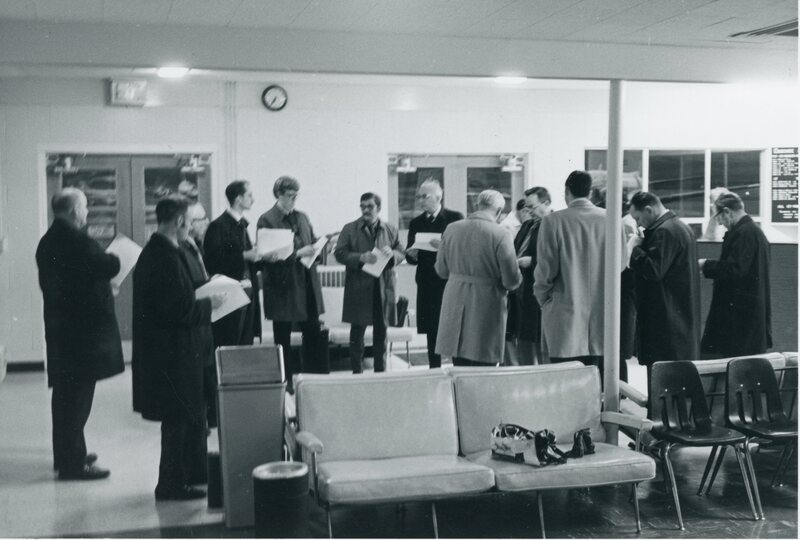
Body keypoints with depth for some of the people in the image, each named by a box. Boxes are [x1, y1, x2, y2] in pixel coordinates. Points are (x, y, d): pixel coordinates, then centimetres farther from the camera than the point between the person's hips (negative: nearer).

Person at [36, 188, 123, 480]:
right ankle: (72, 462, -1)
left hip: (59, 323, 10)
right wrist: (118, 257, -4)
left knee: (65, 393, 18)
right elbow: (105, 266, -26)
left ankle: (66, 453, 29)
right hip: (83, 327, -10)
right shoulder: (76, 240, -18)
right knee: (78, 394, -5)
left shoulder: (48, 241, 12)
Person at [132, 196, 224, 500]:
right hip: (172, 353, -10)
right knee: (179, 417, 2)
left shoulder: (152, 252, 9)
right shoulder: (167, 258, -23)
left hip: (161, 351, 10)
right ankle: (171, 484, 14)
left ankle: (193, 471, 35)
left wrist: (201, 300, 12)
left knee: (192, 411, 21)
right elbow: (180, 310, -25)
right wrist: (209, 304, -11)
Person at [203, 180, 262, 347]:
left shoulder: (242, 224, 15)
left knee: (246, 345, 10)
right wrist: (244, 256, -19)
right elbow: (212, 261, -17)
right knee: (228, 347, -4)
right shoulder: (218, 226, -10)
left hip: (248, 293, 8)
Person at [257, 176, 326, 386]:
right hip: (283, 287, -5)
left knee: (313, 333, 7)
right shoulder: (266, 220, -7)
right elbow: (269, 255, -12)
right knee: (283, 337, 5)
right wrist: (298, 253, -19)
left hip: (307, 284, 5)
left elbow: (312, 244, 19)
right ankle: (287, 381, 15)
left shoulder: (302, 217, 12)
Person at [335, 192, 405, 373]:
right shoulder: (350, 229, 2)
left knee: (381, 333, 9)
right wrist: (361, 258, -19)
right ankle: (356, 372, 13)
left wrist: (392, 254, -12)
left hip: (383, 289, 2)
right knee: (357, 333, 4)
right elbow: (339, 254, -4)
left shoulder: (391, 230, 9)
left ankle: (380, 372, 19)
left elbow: (401, 254, 10)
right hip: (359, 289, -2)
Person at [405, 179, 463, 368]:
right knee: (432, 335, 6)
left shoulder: (455, 218, 1)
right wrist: (411, 255, -11)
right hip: (427, 286, 3)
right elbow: (411, 258, 12)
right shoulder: (416, 223, 13)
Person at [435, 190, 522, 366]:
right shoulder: (501, 235, -14)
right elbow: (511, 280, -12)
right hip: (486, 309, -4)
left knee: (460, 367, 14)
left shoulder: (451, 229, 0)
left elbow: (441, 270, 8)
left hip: (455, 308, 4)